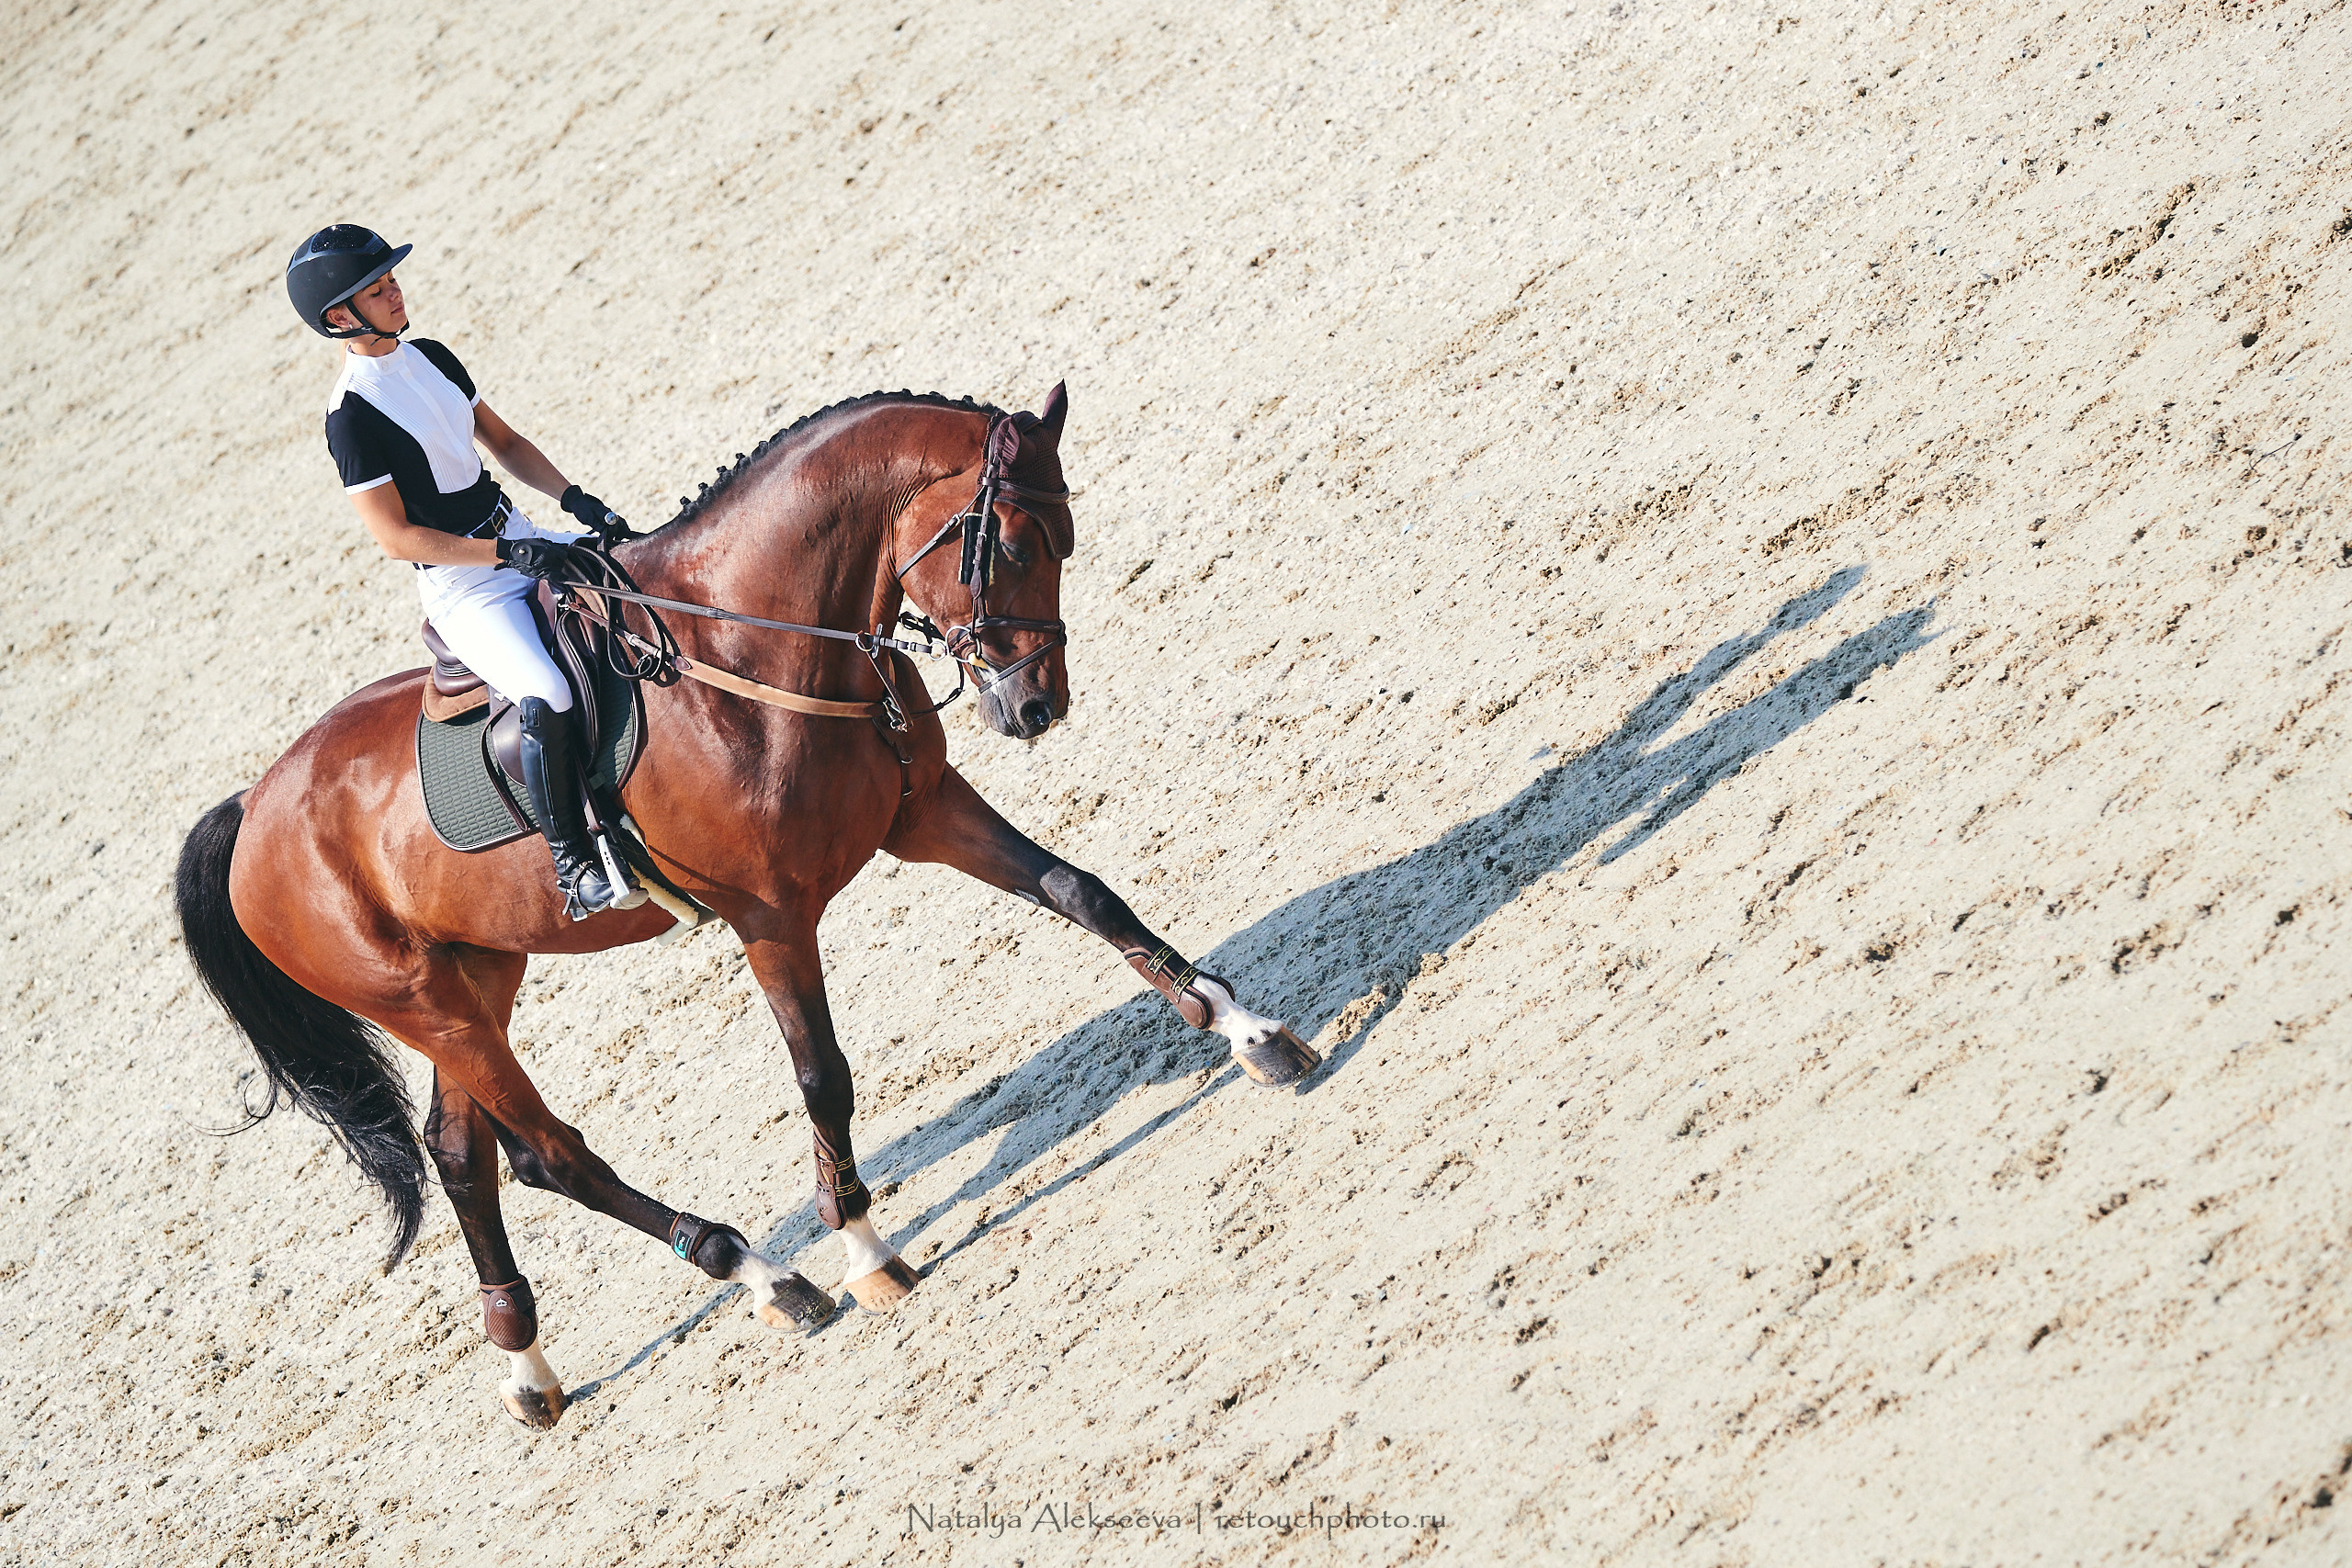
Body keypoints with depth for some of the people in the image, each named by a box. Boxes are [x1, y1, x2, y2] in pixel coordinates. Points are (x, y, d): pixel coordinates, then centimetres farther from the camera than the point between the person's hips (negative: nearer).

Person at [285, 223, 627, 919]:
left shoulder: (431, 358, 7)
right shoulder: (352, 416, -17)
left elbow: (503, 441, 17)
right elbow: (395, 536, -18)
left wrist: (575, 499, 2)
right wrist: (507, 554, -22)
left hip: (519, 540, 9)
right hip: (465, 589, -8)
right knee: (547, 698, -30)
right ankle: (569, 856, -13)